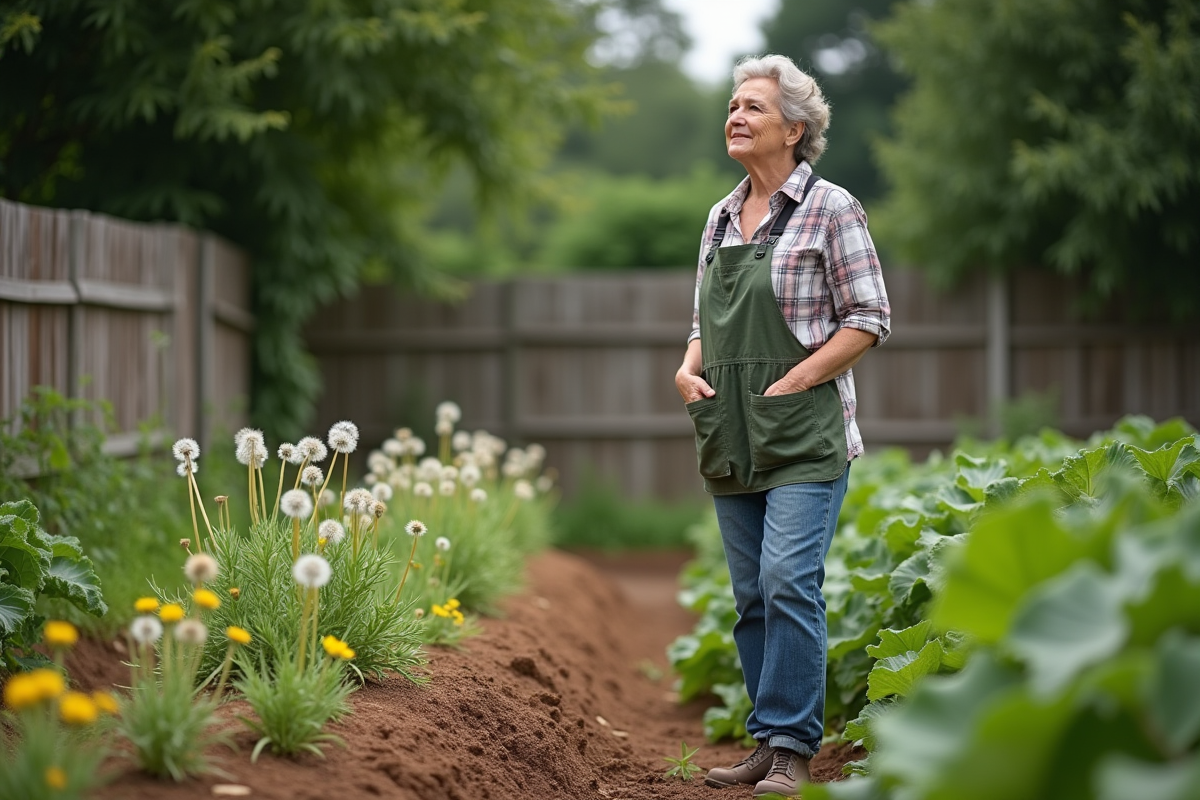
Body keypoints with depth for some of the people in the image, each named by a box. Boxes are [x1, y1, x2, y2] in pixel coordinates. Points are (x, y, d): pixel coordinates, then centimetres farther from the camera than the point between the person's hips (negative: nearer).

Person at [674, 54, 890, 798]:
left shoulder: (831, 209, -4)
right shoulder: (722, 216, 15)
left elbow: (869, 319, -7)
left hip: (804, 436, -6)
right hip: (733, 441, 7)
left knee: (788, 584, -15)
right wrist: (688, 369, 2)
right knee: (752, 596, 9)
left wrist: (793, 381, -14)